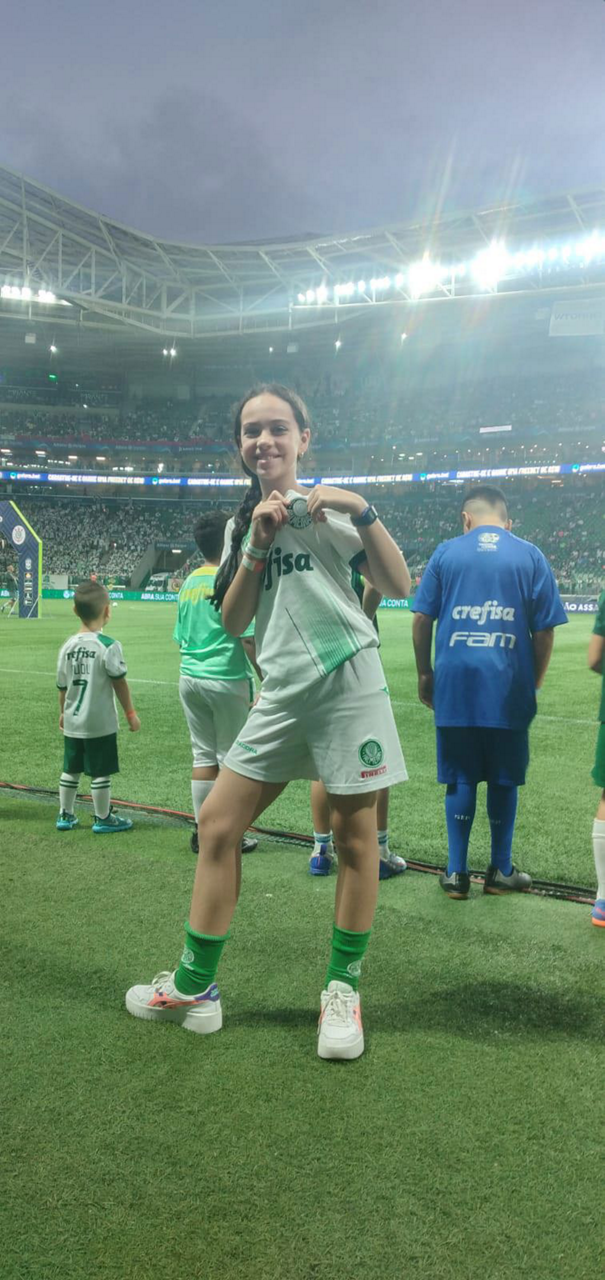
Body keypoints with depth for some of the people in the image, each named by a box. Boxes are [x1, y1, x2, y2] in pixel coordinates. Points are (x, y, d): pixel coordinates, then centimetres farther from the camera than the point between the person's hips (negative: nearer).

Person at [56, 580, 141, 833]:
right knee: (100, 772, 5)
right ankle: (103, 819, 15)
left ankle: (65, 815, 27)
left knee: (70, 770, 16)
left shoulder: (67, 646, -1)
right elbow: (120, 683, -12)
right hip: (100, 723, -5)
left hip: (72, 722, 6)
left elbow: (62, 686, 6)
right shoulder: (108, 646, -16)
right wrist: (130, 713, -1)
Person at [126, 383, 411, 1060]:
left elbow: (398, 587, -8)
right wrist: (258, 543, -4)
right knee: (216, 822, 3)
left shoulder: (328, 505, 0)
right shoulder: (243, 520, 15)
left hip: (347, 682, -5)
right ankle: (194, 987, 17)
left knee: (354, 834, 3)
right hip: (282, 694, 5)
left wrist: (361, 509, -17)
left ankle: (342, 988, 22)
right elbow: (233, 621, 7)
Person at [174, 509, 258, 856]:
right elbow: (249, 639, -17)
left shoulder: (189, 583, 9)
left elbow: (181, 638, 15)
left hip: (190, 678, 7)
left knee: (203, 756, 13)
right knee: (231, 759, 5)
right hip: (227, 679, -7)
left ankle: (203, 831, 18)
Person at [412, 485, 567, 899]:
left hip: (454, 685, 0)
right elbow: (544, 631, 2)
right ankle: (501, 872, 23)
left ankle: (457, 873, 16)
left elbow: (421, 620, 2)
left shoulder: (446, 553, 4)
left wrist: (425, 674, 12)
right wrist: (534, 683, 12)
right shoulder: (531, 557, 4)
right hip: (509, 689, 0)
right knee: (503, 780, 12)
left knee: (461, 778, 10)